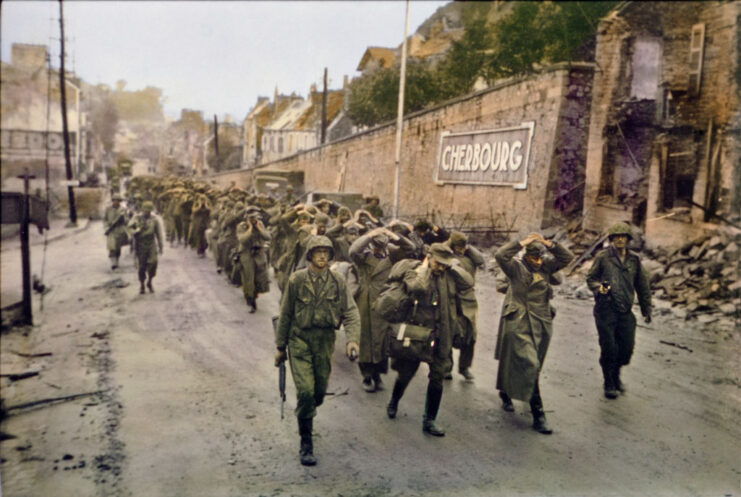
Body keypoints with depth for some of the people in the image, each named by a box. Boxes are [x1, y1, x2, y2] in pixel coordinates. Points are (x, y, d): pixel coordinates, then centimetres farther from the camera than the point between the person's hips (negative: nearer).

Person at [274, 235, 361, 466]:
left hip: (325, 340, 2)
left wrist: (352, 339, -22)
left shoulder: (337, 281, -3)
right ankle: (306, 444, 4)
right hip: (300, 338, -2)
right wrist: (280, 346, 5)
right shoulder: (297, 280, -6)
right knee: (305, 390, -11)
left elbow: (351, 312, -5)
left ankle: (306, 414, 46)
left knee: (320, 391, 10)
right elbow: (285, 315, 2)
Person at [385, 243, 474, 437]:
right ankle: (393, 403, 42)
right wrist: (424, 267, -16)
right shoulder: (414, 273, -8)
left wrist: (453, 265, -6)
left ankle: (429, 421, 19)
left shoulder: (449, 276, 5)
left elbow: (468, 282, -10)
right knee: (406, 373, 12)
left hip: (441, 336, 3)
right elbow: (417, 287, -30)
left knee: (437, 378, 6)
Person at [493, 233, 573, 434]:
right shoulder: (515, 267, -7)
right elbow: (500, 255, -24)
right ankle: (538, 414, -6)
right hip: (518, 324, -6)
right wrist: (522, 242, -20)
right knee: (529, 365, -11)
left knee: (533, 367, 18)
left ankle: (505, 393, 43)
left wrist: (549, 243, -7)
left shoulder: (546, 267, 8)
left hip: (542, 325, 6)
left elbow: (567, 257, 4)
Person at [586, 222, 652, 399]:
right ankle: (609, 384, 17)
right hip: (605, 310, -4)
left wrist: (646, 309, 16)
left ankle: (616, 376, 33)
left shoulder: (634, 259, 9)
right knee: (609, 349, -1)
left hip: (626, 311, 4)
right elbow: (590, 278, 3)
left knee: (627, 347, 6)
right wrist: (599, 287, -18)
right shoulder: (603, 257, -2)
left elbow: (642, 285, 16)